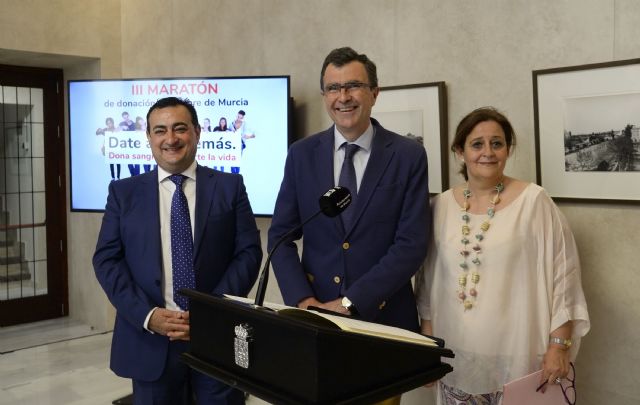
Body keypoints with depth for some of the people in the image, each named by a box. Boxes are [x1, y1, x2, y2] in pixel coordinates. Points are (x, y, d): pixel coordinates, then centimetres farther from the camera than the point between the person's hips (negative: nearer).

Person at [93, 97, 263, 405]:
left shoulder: (230, 186, 3)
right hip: (148, 338, 1)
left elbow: (249, 253, -2)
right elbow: (106, 260, 2)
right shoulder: (124, 192, 6)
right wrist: (147, 315, -11)